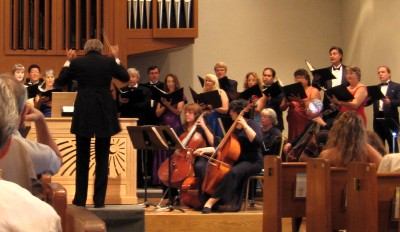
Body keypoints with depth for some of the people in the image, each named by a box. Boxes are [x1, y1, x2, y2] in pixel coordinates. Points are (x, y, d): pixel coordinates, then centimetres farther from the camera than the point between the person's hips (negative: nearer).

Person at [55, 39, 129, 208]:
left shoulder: (77, 62, -3)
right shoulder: (109, 62, -1)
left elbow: (60, 82, 8)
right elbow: (125, 77, 15)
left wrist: (68, 61, 18)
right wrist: (116, 58, 23)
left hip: (83, 115, 0)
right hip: (105, 115, 1)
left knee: (82, 158, 8)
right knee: (102, 159, 7)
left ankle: (80, 199, 9)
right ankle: (99, 199, 5)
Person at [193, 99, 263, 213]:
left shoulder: (252, 124, -5)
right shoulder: (234, 128, 16)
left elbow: (258, 141, -24)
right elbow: (223, 148, 20)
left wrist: (245, 126, -25)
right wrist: (205, 150, 12)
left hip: (252, 162, -8)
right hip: (237, 161, 8)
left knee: (233, 172, -38)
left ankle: (212, 201, -38)